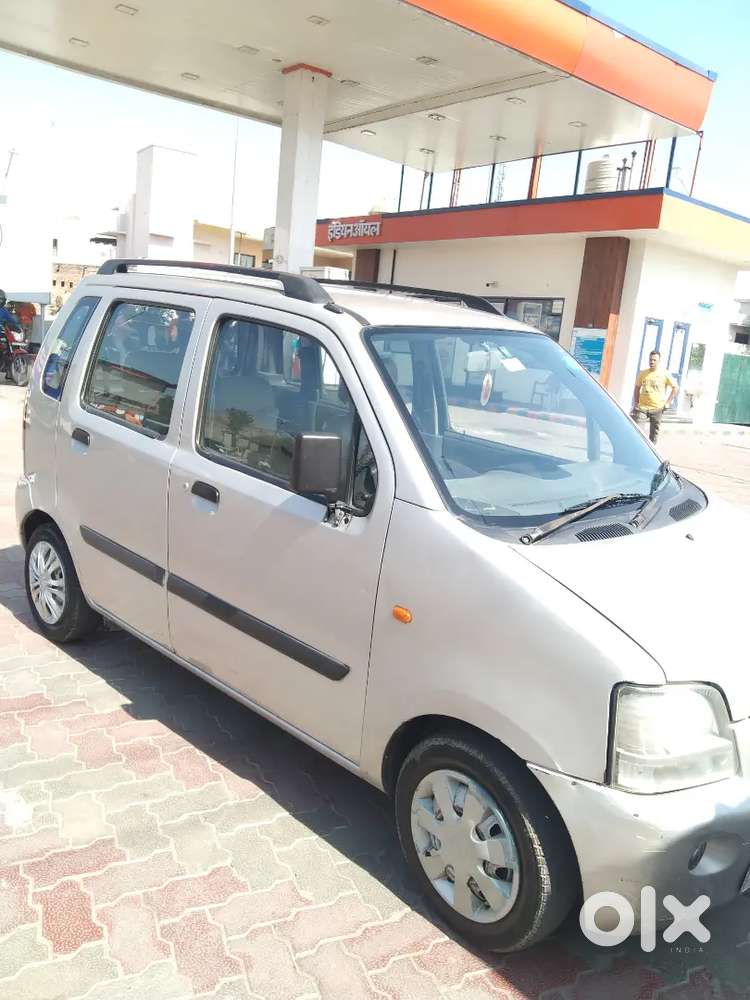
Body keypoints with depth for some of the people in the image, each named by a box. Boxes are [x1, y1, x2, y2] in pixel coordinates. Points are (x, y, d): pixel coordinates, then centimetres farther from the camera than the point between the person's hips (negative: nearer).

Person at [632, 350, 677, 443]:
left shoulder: (665, 374, -1)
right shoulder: (642, 373, 4)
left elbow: (675, 387, 4)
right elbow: (637, 388, 13)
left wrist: (668, 402, -2)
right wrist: (635, 403, 5)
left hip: (657, 409, -1)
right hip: (642, 407, 1)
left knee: (654, 433, 8)